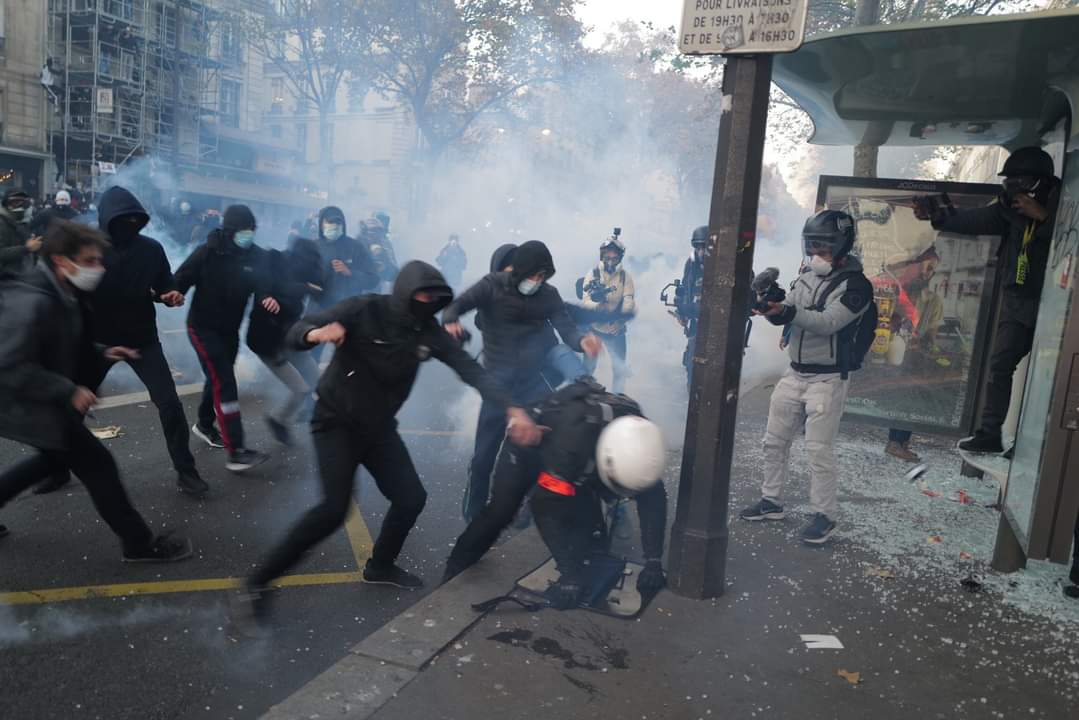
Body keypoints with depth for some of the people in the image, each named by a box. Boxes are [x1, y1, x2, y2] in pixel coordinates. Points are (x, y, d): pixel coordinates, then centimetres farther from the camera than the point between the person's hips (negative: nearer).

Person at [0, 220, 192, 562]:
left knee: (54, 457, 30)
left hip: (44, 401, 10)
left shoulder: (63, 295, 3)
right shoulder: (31, 301, -29)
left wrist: (101, 352, 4)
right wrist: (69, 391, -28)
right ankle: (140, 544, 9)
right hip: (30, 406, -10)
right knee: (98, 465, -4)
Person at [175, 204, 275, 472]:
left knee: (219, 379, 22)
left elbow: (262, 285, -11)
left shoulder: (256, 256, -5)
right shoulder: (208, 253, -15)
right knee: (224, 382, -15)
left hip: (230, 329, 6)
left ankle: (204, 424, 48)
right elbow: (182, 279, -14)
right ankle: (236, 452, -18)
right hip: (203, 327, -6)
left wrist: (268, 298, -35)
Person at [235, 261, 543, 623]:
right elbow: (296, 333, -23)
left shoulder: (429, 332, -7)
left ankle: (380, 567, 32)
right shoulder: (364, 310, -20)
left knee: (411, 498, 5)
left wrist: (511, 409, -25)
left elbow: (471, 370, -13)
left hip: (379, 427, 6)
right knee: (335, 508, -20)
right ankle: (259, 580, -6)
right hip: (337, 422, -6)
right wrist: (316, 333, -48)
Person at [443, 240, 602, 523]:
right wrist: (451, 321, -40)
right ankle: (474, 514, 25)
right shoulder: (492, 285, -7)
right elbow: (458, 304, -16)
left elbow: (566, 327, -8)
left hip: (535, 382, 2)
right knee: (484, 454, 5)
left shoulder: (549, 295, 0)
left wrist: (582, 341, -32)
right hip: (498, 383, -2)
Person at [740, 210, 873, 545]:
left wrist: (788, 312, -37)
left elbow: (828, 323, -24)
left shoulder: (855, 284, -12)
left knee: (819, 449, -5)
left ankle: (825, 515, 9)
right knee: (774, 440, 12)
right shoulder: (806, 278, 9)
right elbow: (785, 316, 3)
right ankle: (770, 501, 25)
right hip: (794, 373, 7)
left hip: (828, 379, -7)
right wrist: (769, 305, -19)